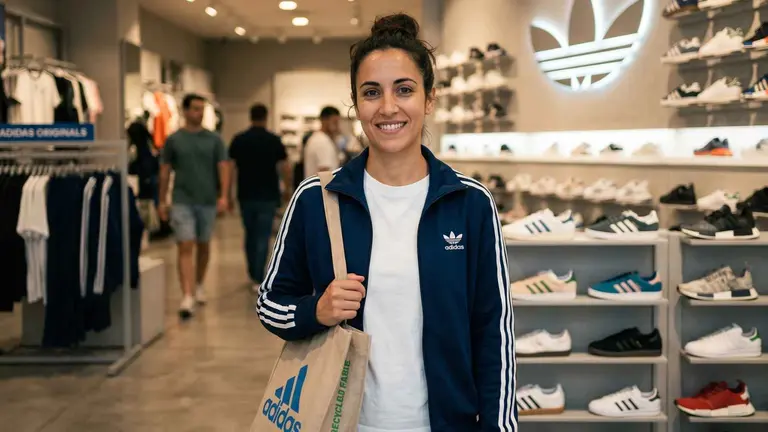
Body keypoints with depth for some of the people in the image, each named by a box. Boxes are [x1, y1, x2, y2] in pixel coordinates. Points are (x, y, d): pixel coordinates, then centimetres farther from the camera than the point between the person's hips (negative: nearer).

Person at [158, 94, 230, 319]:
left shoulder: (214, 139, 3)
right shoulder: (173, 140, 2)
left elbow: (223, 168, -1)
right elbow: (165, 171, 6)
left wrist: (223, 196, -14)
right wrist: (162, 201, 4)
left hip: (208, 201, 2)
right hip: (182, 201, -2)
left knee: (203, 245, 15)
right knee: (185, 247, -10)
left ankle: (199, 285, 35)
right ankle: (187, 297, -15)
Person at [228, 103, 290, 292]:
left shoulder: (238, 140, 0)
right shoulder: (274, 140, -5)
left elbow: (231, 169, -1)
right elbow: (285, 168, -6)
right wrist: (287, 189, 11)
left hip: (246, 196, 2)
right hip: (267, 197, -2)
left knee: (250, 235, 18)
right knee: (263, 237, 0)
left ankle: (253, 274, 27)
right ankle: (258, 279, -5)